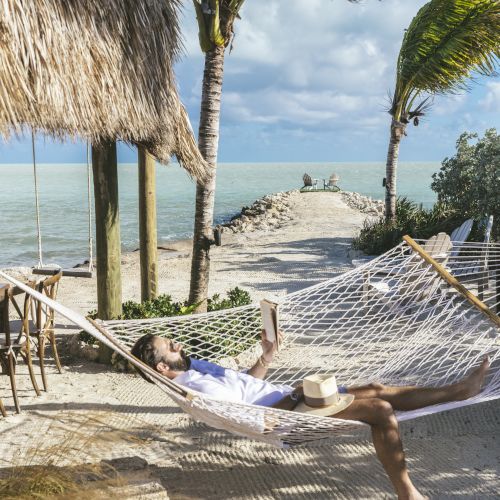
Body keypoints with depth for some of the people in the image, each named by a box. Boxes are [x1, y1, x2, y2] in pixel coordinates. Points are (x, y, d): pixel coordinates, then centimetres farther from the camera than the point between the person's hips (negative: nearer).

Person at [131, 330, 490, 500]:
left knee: (376, 390, 7)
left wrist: (267, 356, 5)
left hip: (289, 397, 10)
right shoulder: (197, 387, -19)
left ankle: (457, 390, 16)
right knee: (381, 409, -15)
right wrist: (293, 396, -20)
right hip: (290, 412, -10)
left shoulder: (194, 367, 12)